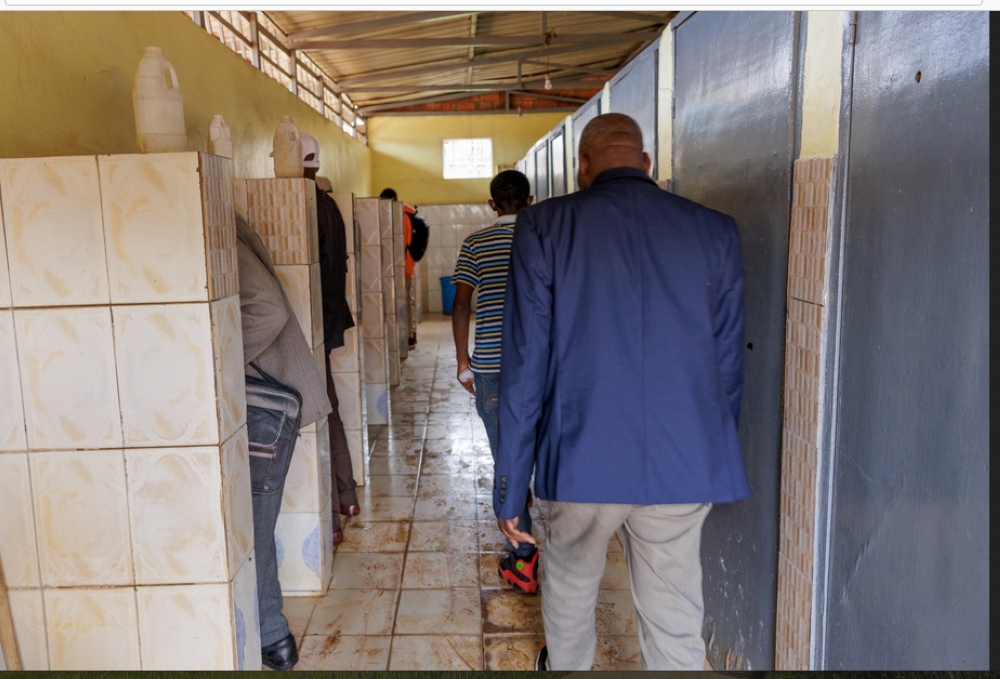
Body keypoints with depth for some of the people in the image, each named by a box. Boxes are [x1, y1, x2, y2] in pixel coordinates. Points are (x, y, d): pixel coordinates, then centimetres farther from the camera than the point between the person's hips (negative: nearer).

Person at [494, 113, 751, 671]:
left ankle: (565, 666, 53)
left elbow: (525, 367, -7)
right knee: (676, 626, 15)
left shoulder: (545, 226, -5)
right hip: (683, 465, 1)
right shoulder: (716, 232, 1)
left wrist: (510, 487, 1)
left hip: (582, 461, -1)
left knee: (570, 590, 25)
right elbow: (728, 367, 6)